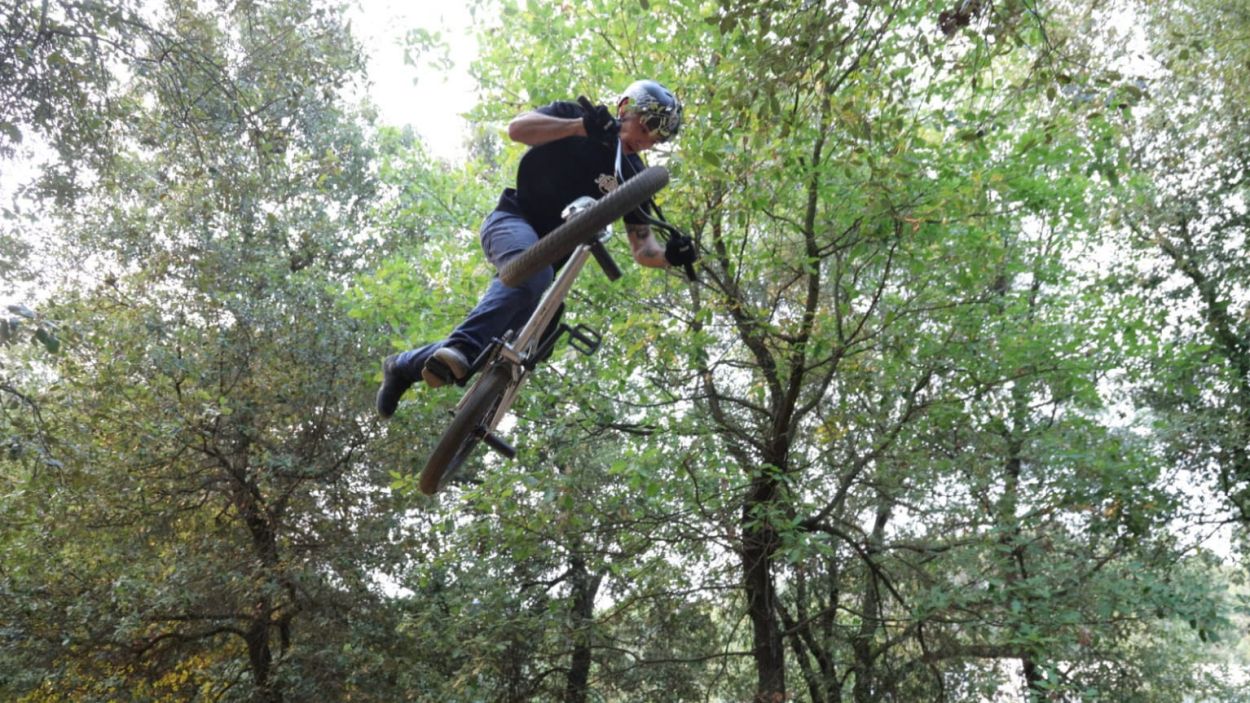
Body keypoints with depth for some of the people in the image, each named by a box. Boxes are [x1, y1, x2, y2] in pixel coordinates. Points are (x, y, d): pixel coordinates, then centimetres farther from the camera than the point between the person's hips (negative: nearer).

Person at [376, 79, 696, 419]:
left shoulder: (633, 176, 5)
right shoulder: (575, 113, -2)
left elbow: (642, 248, -1)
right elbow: (517, 128, -20)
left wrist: (669, 255, -24)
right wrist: (582, 126, -32)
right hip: (513, 220, -5)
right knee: (533, 272, -39)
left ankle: (404, 365, 14)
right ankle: (459, 348, -46)